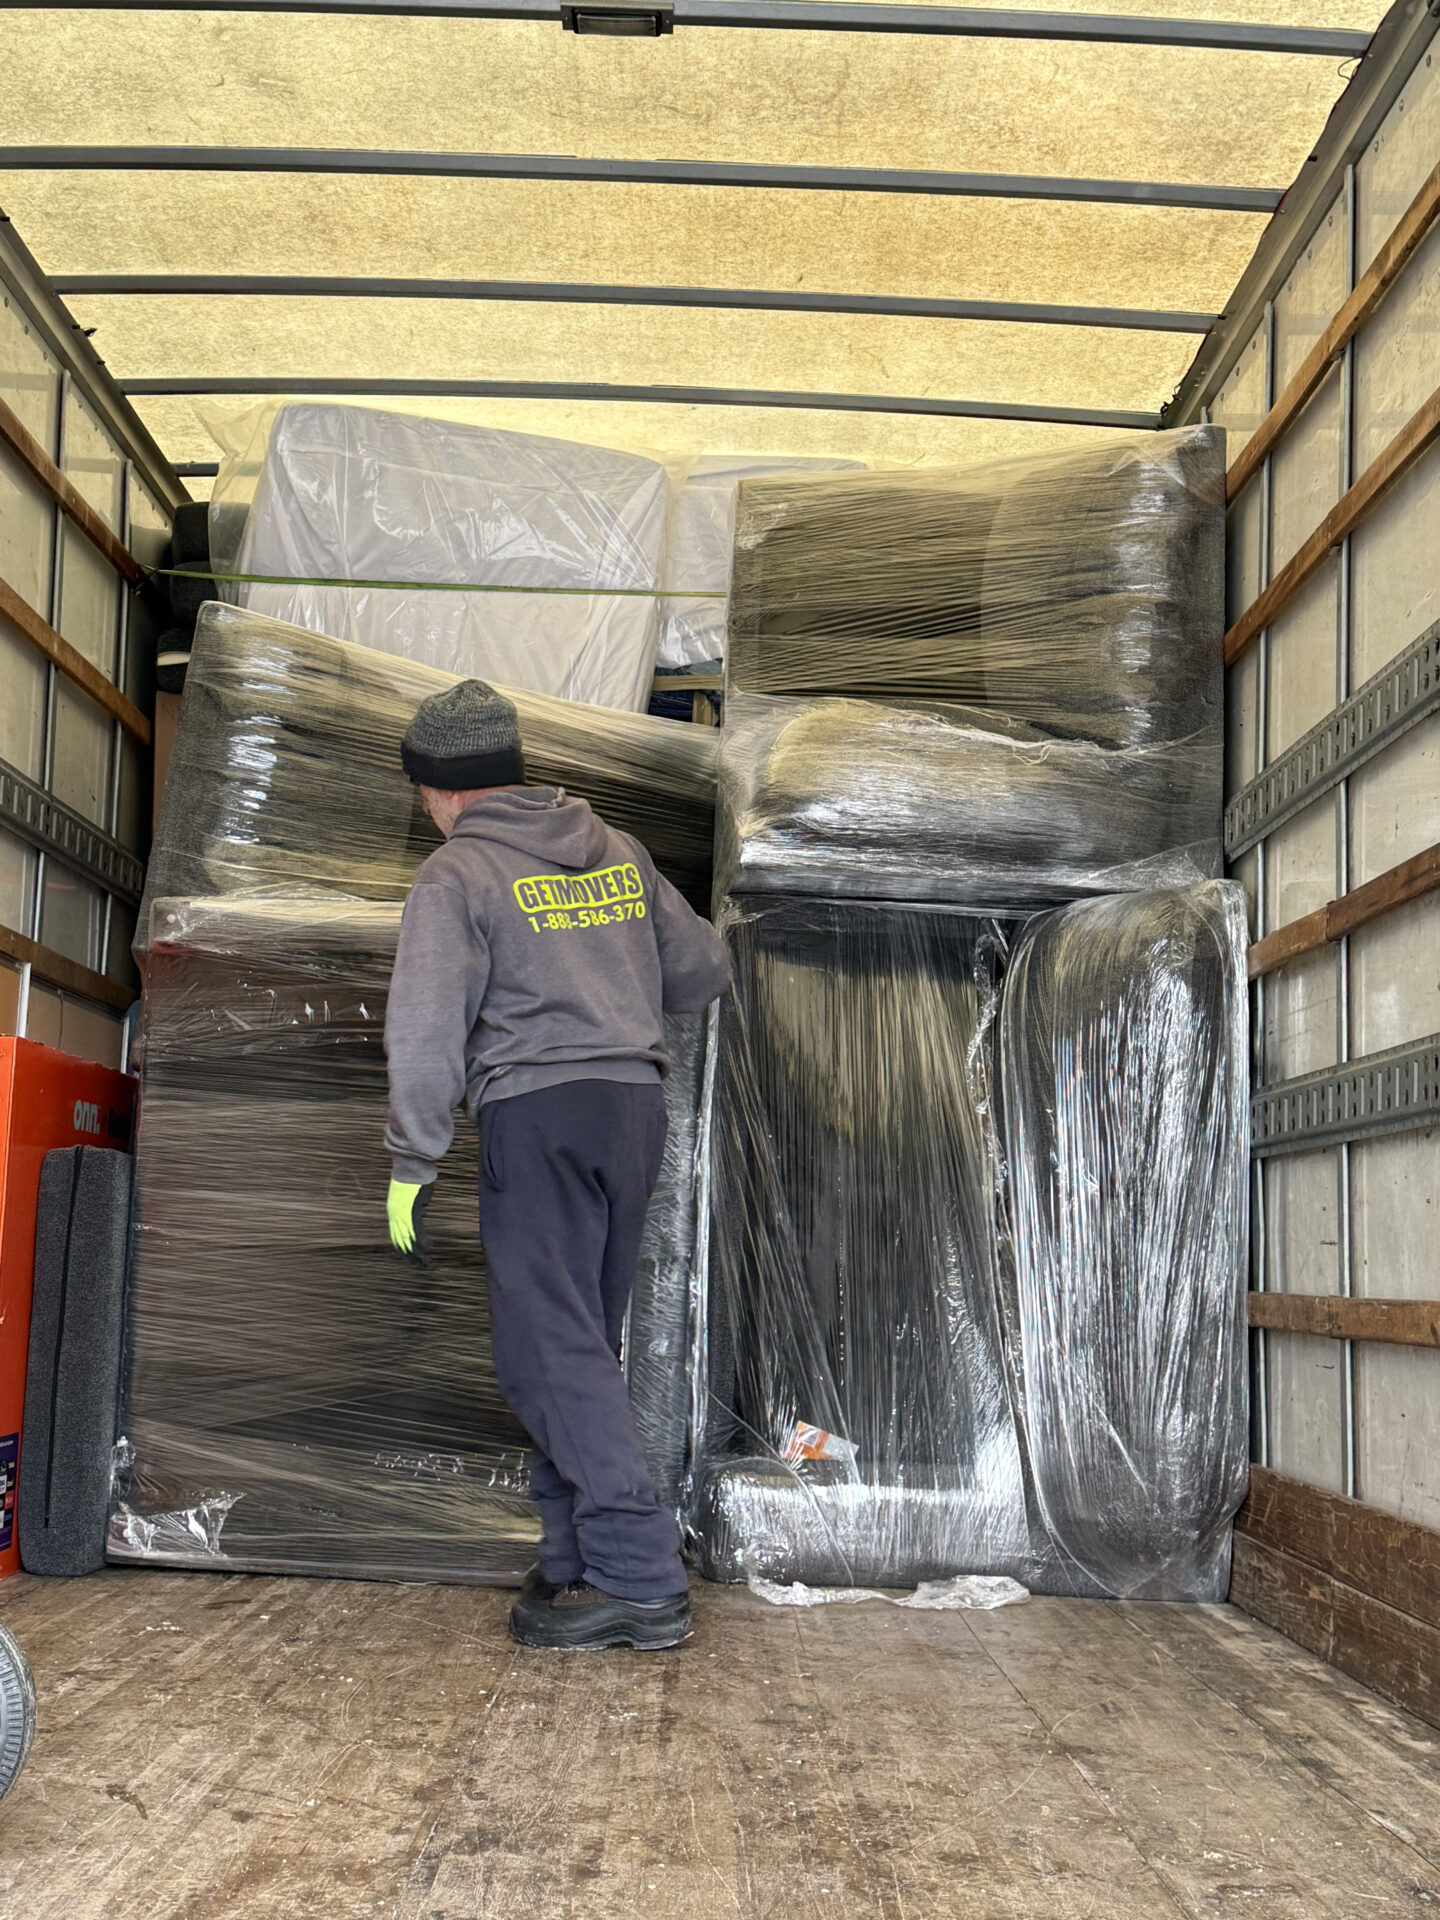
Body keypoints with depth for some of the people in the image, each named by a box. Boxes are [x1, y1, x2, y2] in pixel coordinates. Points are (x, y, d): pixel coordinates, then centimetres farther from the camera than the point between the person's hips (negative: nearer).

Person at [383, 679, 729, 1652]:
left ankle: (641, 1582, -13)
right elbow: (702, 970, 19)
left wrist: (412, 1167, -3)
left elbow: (427, 1033, -10)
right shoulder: (616, 849, 15)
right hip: (637, 1101, 7)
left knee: (552, 1350, -7)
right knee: (586, 1343, 13)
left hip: (538, 1111, -7)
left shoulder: (456, 875, -3)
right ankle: (579, 1561, 16)